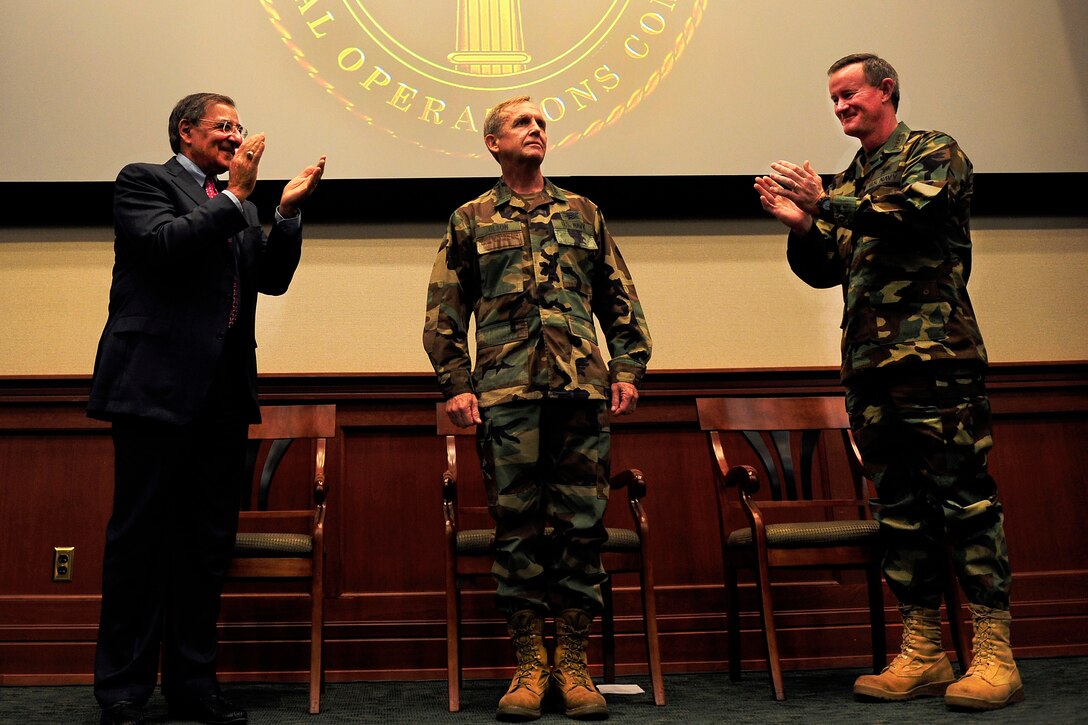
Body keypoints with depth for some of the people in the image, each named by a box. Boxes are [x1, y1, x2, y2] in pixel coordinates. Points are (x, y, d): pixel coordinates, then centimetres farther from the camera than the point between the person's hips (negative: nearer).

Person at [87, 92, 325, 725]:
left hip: (223, 391, 6)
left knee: (209, 541, 8)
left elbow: (273, 278, 14)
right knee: (140, 537, 1)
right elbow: (163, 245, -15)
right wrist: (235, 195, -9)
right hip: (158, 386, -6)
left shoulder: (238, 204, 22)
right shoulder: (143, 180, 3)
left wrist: (289, 210, 3)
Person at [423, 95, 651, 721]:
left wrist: (628, 368, 6)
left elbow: (621, 300, 16)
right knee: (517, 524, 1)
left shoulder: (583, 213, 17)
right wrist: (456, 384, 0)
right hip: (506, 393, -1)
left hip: (583, 388, 2)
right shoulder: (471, 220, 13)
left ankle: (574, 660, 11)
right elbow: (445, 312, 9)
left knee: (582, 522, 1)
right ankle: (529, 663, 10)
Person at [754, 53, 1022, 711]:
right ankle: (923, 652, 12)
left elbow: (916, 210, -16)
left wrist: (826, 204, -12)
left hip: (936, 355, -7)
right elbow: (824, 270, 20)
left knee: (963, 494, -7)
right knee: (899, 506, 6)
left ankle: (995, 653, -1)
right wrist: (799, 223, 3)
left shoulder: (935, 152, 5)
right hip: (870, 364, 7)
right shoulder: (850, 182, 23)